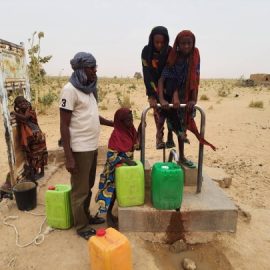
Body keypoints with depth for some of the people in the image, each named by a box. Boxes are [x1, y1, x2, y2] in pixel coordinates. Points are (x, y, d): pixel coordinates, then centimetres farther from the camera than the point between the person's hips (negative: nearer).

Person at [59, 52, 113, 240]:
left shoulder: (88, 88, 11)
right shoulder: (70, 90, -14)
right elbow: (64, 126, -16)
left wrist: (114, 123, 17)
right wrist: (68, 157, -20)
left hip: (92, 147, 8)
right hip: (80, 149, -8)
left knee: (89, 186, 20)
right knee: (80, 189, 7)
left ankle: (86, 215, 39)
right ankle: (82, 226, 24)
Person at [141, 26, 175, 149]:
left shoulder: (170, 51, -16)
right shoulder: (146, 51, -17)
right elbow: (147, 74, -24)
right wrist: (151, 96, -32)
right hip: (154, 86, -1)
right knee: (158, 110, -13)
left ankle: (170, 137, 6)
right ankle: (159, 137, -5)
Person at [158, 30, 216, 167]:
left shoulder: (194, 58, -10)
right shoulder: (173, 59, -17)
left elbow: (195, 81, -14)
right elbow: (161, 79, -25)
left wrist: (194, 100, -25)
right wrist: (162, 99, -38)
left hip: (186, 97, 1)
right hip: (171, 94, -1)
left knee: (182, 125, 7)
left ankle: (182, 157, 18)